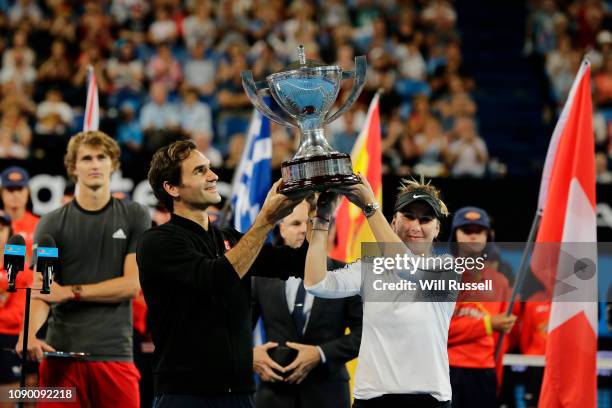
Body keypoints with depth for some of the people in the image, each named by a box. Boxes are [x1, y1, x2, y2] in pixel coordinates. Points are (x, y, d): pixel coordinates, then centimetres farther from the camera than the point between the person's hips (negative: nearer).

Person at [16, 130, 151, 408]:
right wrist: (30, 332, -25)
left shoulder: (135, 217, 7)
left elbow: (133, 283, 0)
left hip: (115, 351, 0)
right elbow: (41, 290, -4)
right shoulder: (52, 224, 5)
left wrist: (70, 291, -6)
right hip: (61, 352, 0)